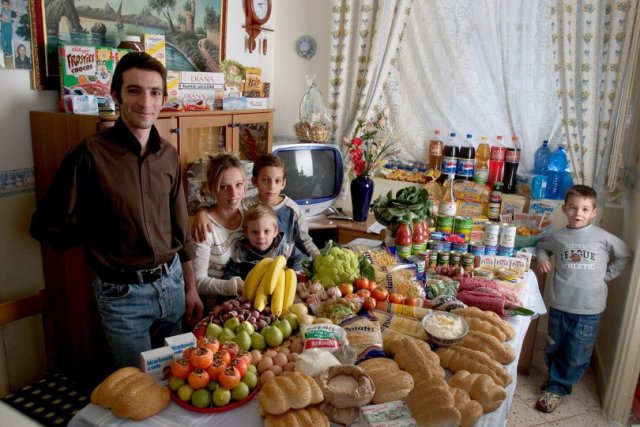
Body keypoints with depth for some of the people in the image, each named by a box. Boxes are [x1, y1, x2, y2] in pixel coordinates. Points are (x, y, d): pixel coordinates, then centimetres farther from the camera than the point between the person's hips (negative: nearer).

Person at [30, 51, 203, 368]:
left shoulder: (169, 155, 1)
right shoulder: (92, 153, -16)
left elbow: (180, 229, 8)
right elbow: (47, 227, -9)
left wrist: (190, 288, 10)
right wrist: (103, 243, -1)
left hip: (172, 282, 5)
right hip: (122, 294, -4)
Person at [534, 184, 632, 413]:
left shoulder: (603, 237, -4)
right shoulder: (558, 237, 1)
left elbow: (624, 255, 10)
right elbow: (542, 247, 21)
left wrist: (607, 274, 3)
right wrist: (542, 258, 2)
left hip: (589, 308, -2)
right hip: (560, 304, 2)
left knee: (577, 355, 6)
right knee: (554, 348, 15)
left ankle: (557, 387, 22)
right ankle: (557, 380, 37)